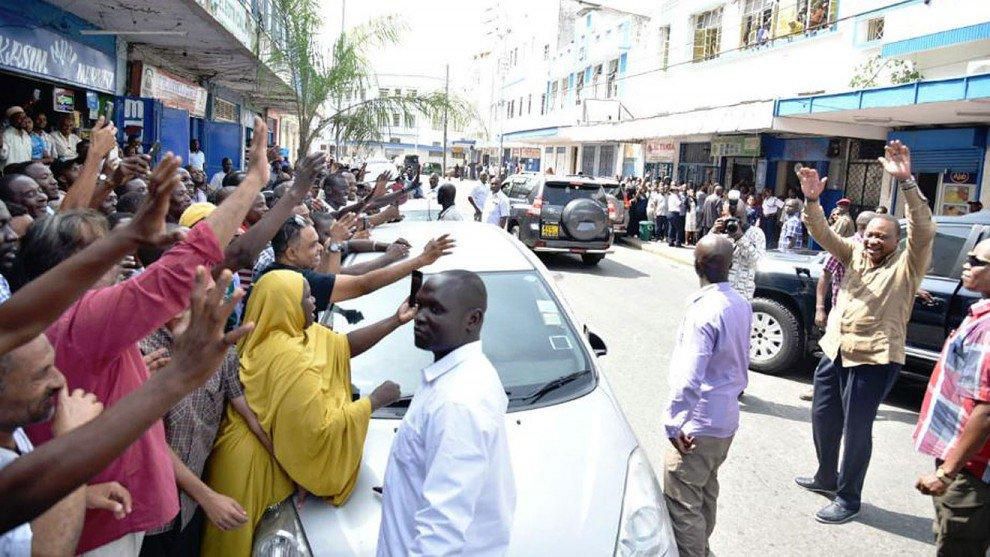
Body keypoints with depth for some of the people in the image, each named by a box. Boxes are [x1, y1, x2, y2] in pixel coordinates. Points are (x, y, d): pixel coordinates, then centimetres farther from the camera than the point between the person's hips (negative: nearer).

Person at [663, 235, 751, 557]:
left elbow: (690, 378, -29)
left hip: (699, 424, -9)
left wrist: (672, 421, -20)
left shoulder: (703, 311, -25)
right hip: (727, 418, 9)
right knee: (706, 492, 24)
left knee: (681, 501, 1)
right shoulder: (741, 304, 2)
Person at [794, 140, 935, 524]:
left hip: (874, 360, -6)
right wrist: (812, 201, -18)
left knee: (856, 429, 2)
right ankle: (827, 477, 39)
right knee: (823, 418, 17)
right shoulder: (855, 254, 10)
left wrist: (906, 181, -34)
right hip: (834, 351, 6)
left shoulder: (906, 264, -5)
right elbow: (823, 234, 1)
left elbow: (923, 231, -21)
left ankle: (848, 499, 18)